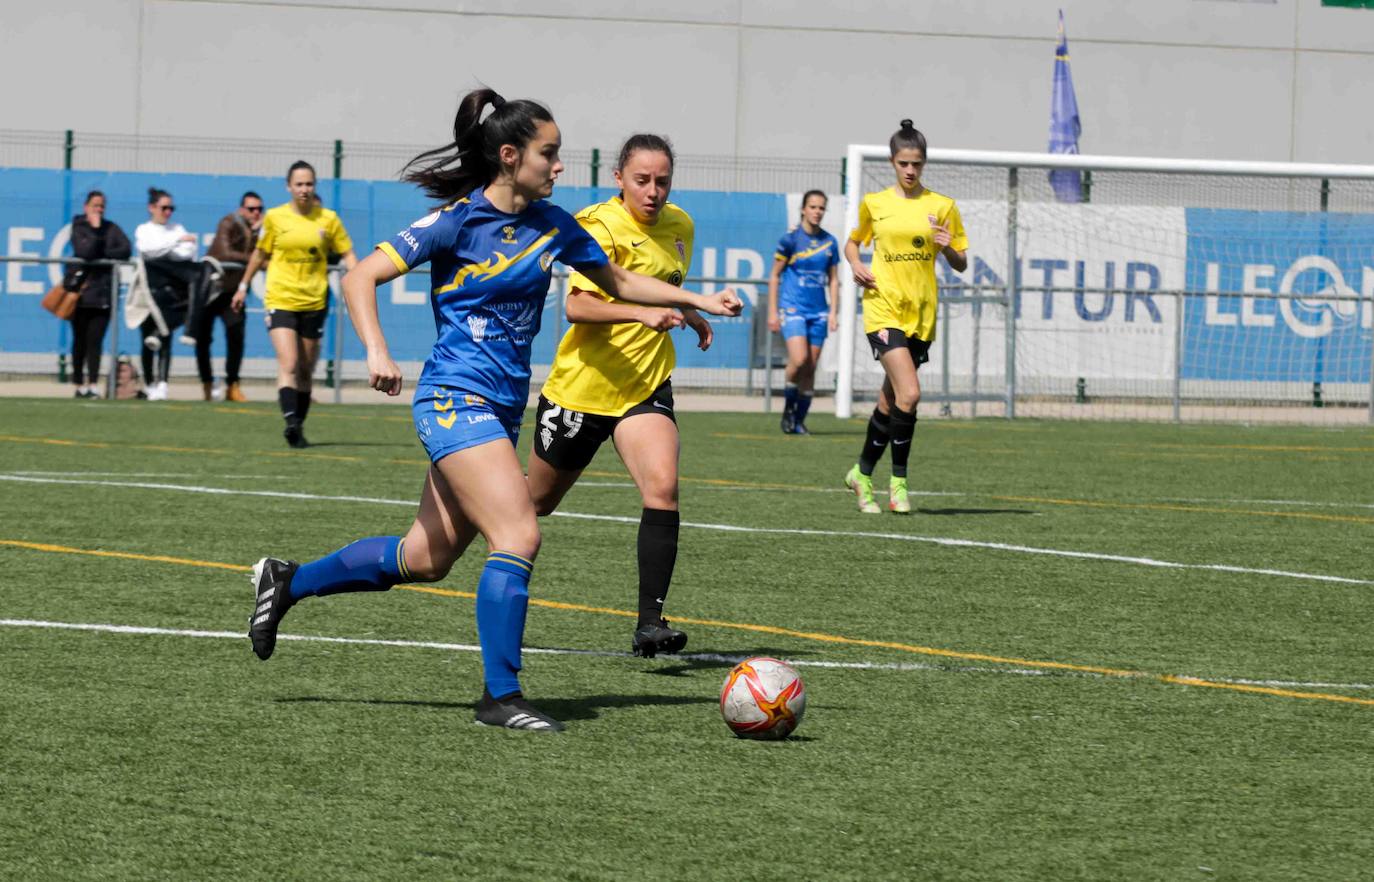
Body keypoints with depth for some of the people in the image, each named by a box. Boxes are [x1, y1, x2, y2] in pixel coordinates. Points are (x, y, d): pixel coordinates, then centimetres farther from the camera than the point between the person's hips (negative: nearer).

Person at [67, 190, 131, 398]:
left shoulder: (111, 229, 11)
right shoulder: (78, 228, 2)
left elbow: (125, 250, -3)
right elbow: (85, 252, -15)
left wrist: (102, 255, -11)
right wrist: (95, 230, -8)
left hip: (103, 293, 1)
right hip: (81, 290, -1)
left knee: (95, 340, -6)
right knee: (80, 340, 4)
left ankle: (92, 385, -10)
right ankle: (79, 384, 11)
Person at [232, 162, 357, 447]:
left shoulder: (328, 219, 3)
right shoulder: (275, 217, 2)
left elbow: (347, 254, 9)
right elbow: (260, 253, 16)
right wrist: (243, 287, 22)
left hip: (314, 303, 2)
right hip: (280, 302, -2)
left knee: (306, 371, 8)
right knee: (288, 365, -18)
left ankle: (299, 427, 18)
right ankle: (290, 421, -29)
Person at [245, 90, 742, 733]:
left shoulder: (551, 224, 7)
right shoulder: (456, 222, -11)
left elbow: (618, 282, 20)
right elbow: (361, 277, -11)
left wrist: (697, 299, 10)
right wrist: (376, 351, -25)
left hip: (502, 408, 8)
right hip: (455, 399, -8)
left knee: (425, 559, 12)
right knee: (519, 536, -18)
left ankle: (288, 582, 29)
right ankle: (500, 697, -12)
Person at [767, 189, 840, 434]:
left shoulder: (830, 242, 7)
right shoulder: (791, 240, -4)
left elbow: (833, 280, 14)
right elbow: (774, 276, 1)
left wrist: (834, 312, 4)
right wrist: (772, 311, -2)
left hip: (818, 312, 4)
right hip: (793, 308, -4)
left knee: (810, 368, 2)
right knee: (799, 359, -20)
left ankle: (799, 421, 11)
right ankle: (788, 407, 3)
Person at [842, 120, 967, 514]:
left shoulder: (942, 206, 6)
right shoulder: (874, 203, 6)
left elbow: (961, 265, 10)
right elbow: (852, 243, 21)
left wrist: (948, 248, -12)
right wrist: (856, 265, 0)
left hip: (921, 313, 2)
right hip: (883, 308, -2)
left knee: (891, 401, 8)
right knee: (909, 394, -18)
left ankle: (863, 473, 26)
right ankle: (898, 480, -7)